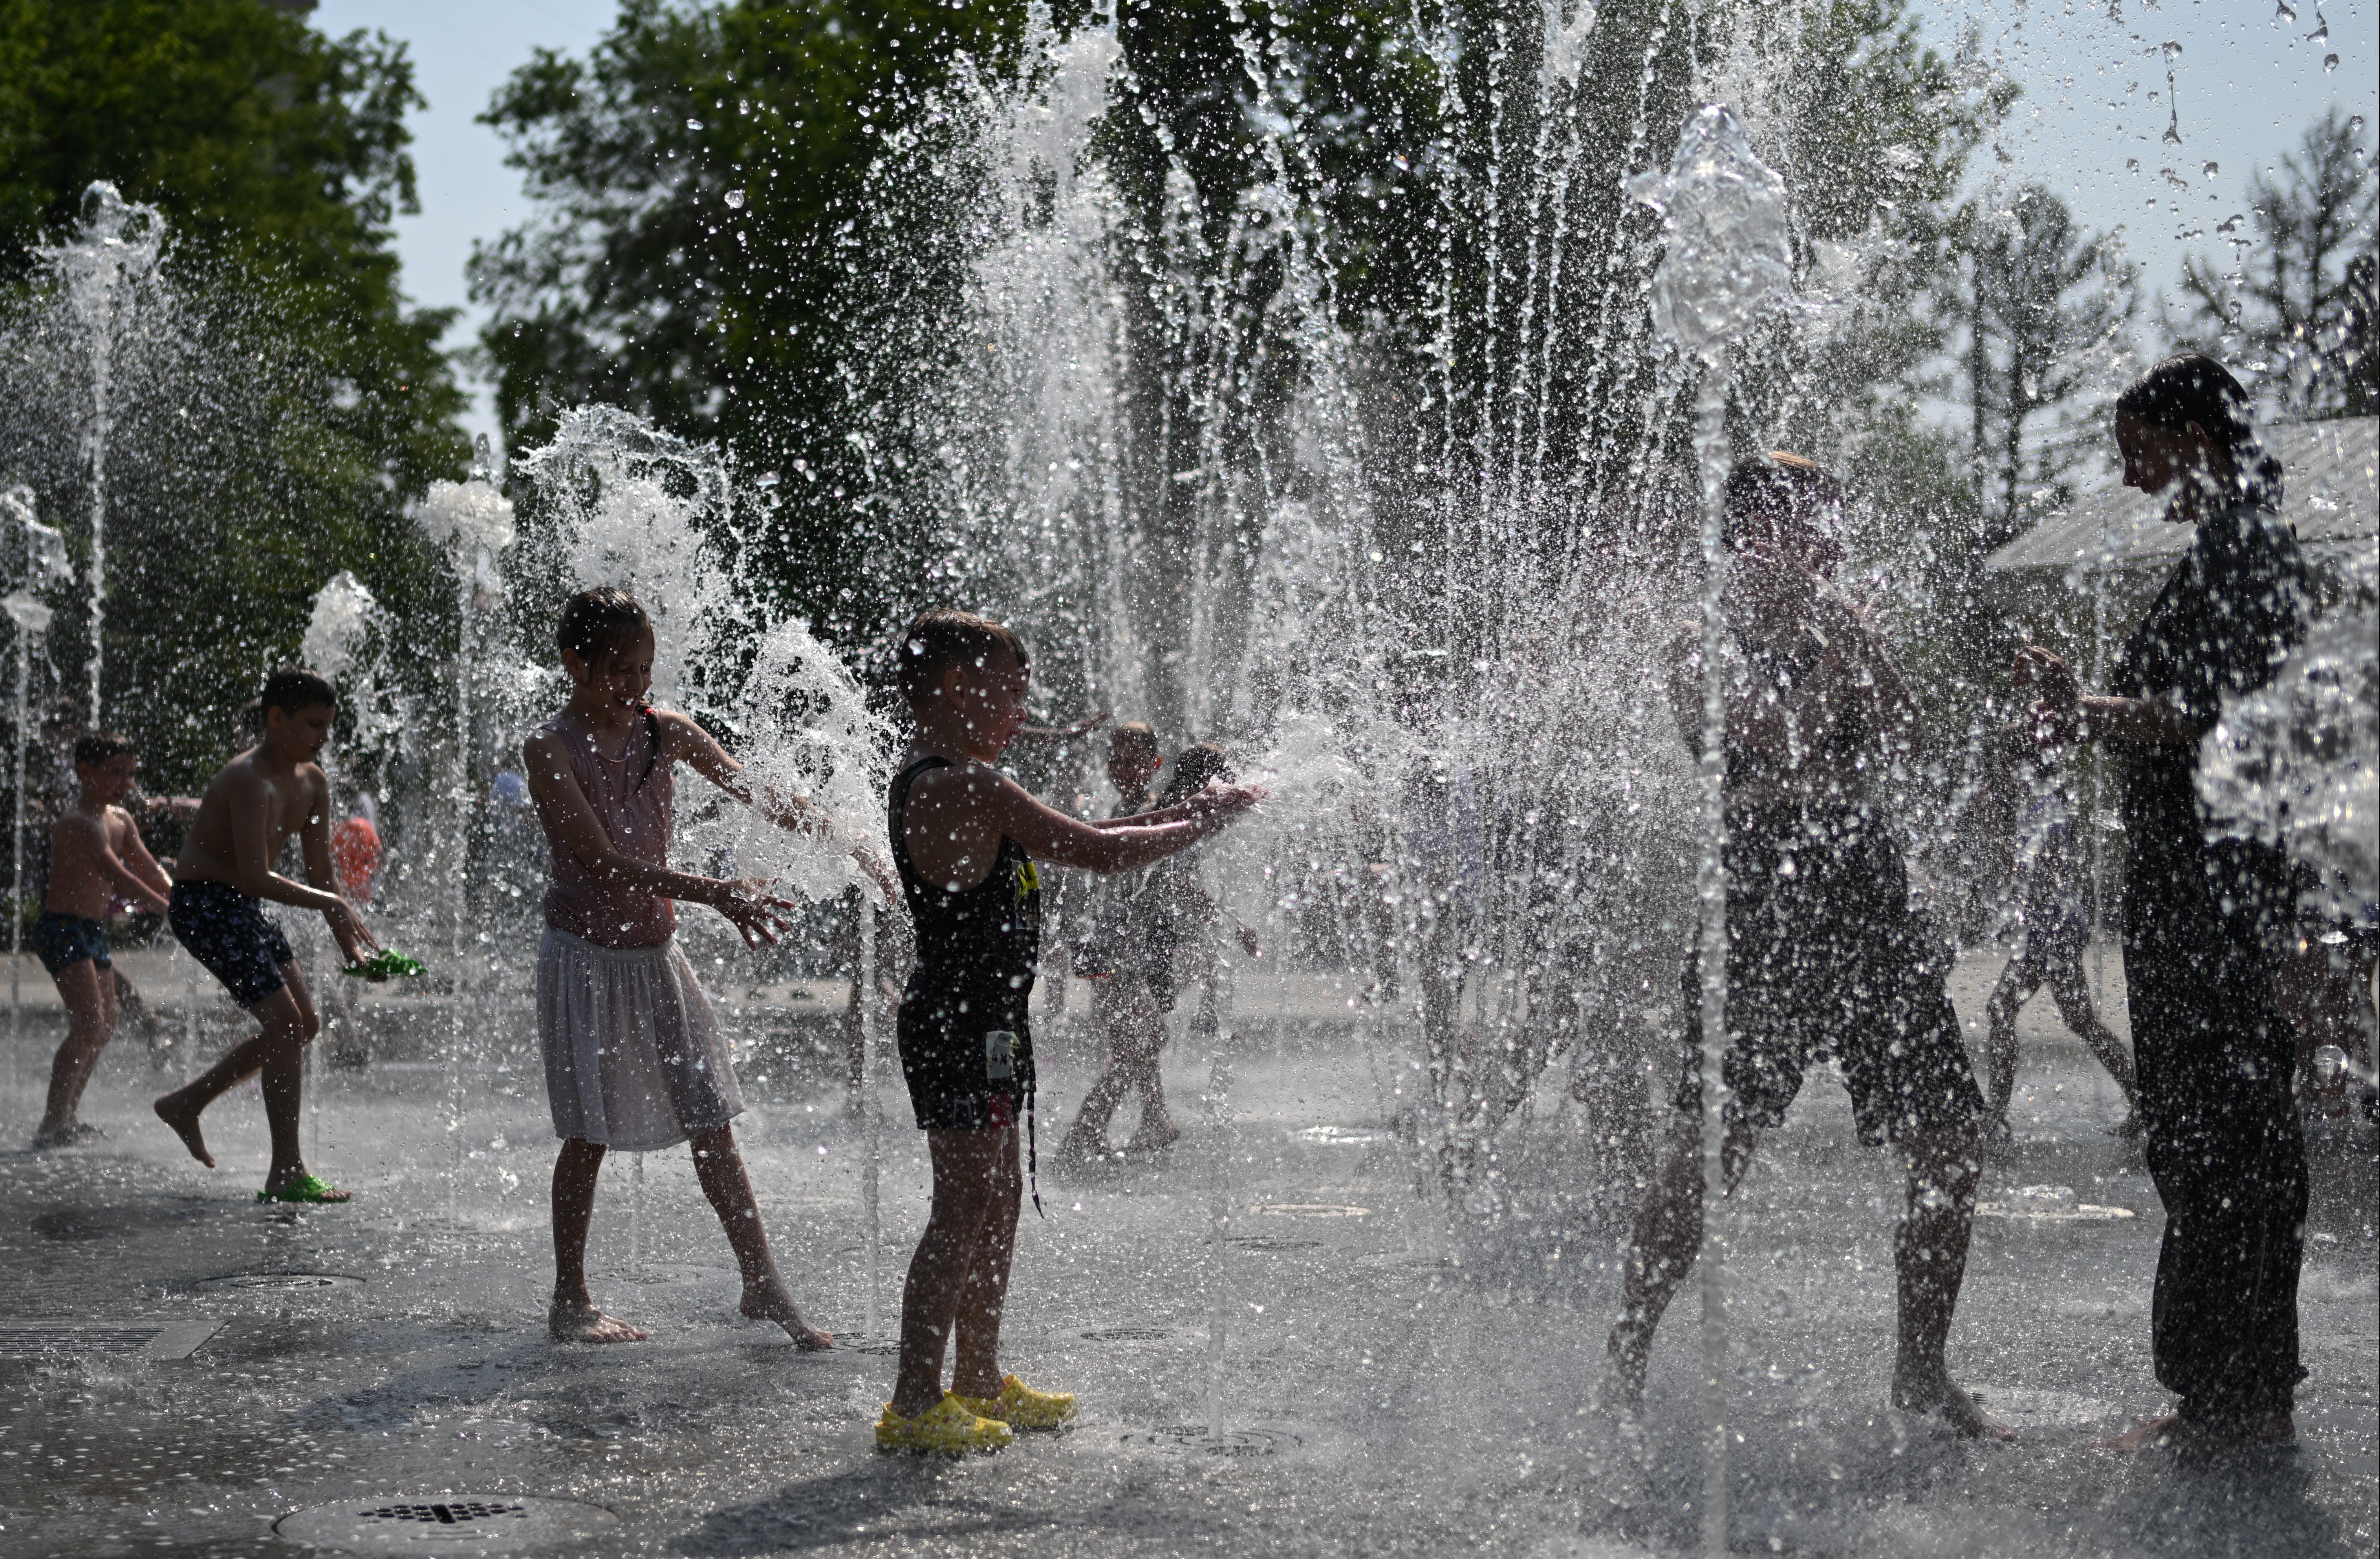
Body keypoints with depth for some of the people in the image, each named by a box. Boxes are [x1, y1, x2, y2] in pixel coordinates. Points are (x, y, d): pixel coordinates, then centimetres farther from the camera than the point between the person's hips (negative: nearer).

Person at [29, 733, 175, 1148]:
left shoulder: (120, 820, 10)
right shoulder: (77, 824, -20)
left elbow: (151, 872, 14)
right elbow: (117, 876, -30)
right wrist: (168, 911, -35)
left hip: (94, 931, 10)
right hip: (61, 928, -10)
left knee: (105, 1027, 11)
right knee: (88, 1023, -20)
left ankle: (65, 1117, 20)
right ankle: (53, 1122, -19)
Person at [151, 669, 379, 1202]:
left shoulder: (312, 783, 5)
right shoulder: (250, 781, -24)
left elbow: (320, 873, 10)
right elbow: (256, 878, -31)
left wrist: (349, 943, 0)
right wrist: (335, 904, -31)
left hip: (241, 908, 10)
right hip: (204, 903, -10)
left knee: (303, 1023, 11)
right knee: (284, 1024, -15)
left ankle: (186, 1102, 22)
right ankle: (286, 1174, -12)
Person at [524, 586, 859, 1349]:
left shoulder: (665, 731, 3)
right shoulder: (550, 749, -14)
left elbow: (760, 796, 6)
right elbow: (604, 862, -23)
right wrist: (715, 893, -31)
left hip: (656, 953, 5)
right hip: (586, 955, -5)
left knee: (711, 1122, 4)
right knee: (589, 1134, 0)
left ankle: (763, 1285, 9)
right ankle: (570, 1302, 12)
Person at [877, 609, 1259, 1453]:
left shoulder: (926, 783, 14)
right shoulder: (966, 785, -18)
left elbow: (1071, 844, 22)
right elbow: (1100, 854, -17)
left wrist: (1170, 817, 16)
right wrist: (1200, 825, -4)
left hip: (977, 1022, 11)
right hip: (964, 1024, -11)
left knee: (999, 1201, 18)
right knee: (962, 1213, -8)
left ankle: (980, 1383, 27)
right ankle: (915, 1404, -6)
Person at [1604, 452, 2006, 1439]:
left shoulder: (1841, 637, 15)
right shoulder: (1704, 651, -1)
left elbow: (1899, 744, 0)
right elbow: (1785, 753, -15)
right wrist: (1821, 630, -10)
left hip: (1872, 907, 6)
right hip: (1763, 919, -5)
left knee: (1949, 1143, 1)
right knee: (1708, 1152, -11)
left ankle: (1922, 1371, 14)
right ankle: (1625, 1362, 3)